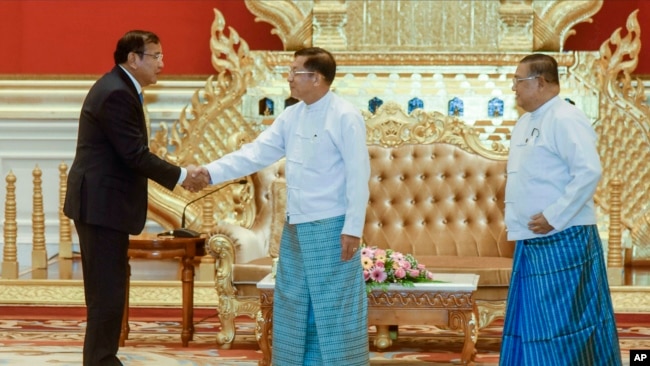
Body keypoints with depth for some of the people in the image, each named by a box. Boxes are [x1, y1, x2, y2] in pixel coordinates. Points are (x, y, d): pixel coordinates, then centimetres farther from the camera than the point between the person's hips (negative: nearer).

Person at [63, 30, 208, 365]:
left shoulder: (118, 88, 14)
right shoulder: (116, 93, -19)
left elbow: (130, 153, 13)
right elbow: (135, 154, -22)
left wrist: (178, 175, 5)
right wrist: (181, 176, -12)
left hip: (104, 202, 11)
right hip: (101, 204, -11)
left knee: (109, 288, 15)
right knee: (107, 291, -7)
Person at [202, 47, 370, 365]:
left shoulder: (345, 117, -12)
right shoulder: (291, 116, 10)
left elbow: (358, 176, -15)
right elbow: (256, 153, 7)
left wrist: (353, 229, -17)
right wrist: (211, 172, -4)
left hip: (331, 229, -8)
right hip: (295, 227, 8)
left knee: (335, 308, -3)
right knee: (294, 306, 14)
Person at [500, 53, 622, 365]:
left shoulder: (565, 119, -14)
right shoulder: (525, 123, 16)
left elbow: (589, 172, -23)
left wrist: (553, 217, -21)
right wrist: (513, 217, 12)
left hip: (562, 240, -9)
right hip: (530, 242, 9)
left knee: (564, 324, -6)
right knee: (528, 322, 12)